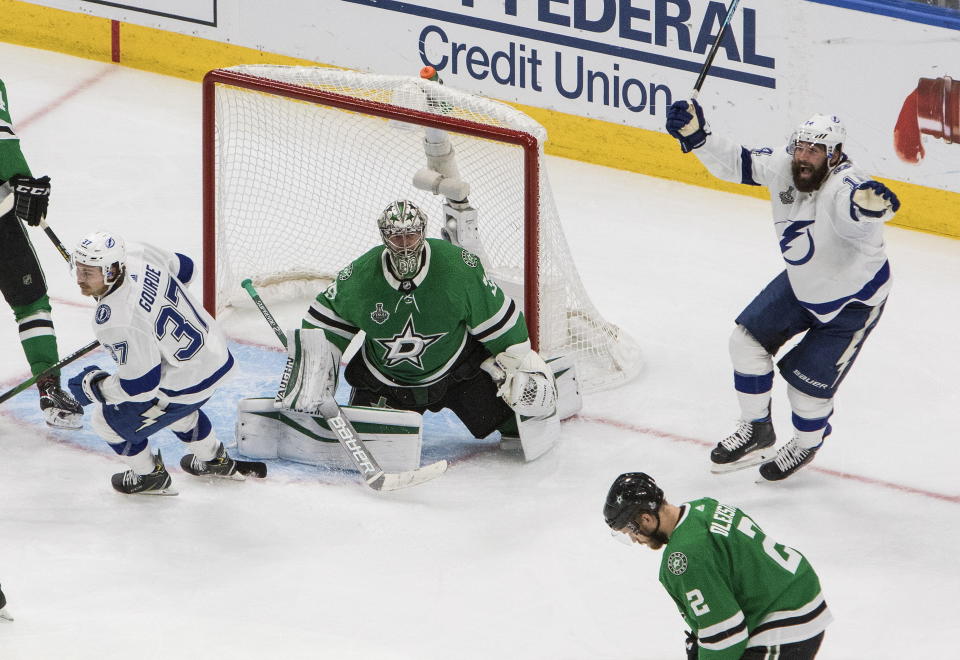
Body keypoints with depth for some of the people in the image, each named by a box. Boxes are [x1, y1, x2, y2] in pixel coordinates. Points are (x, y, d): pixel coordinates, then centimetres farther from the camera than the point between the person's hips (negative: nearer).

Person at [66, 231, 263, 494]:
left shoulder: (115, 321, -34)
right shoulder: (140, 255, -11)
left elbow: (141, 384, -28)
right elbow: (183, 268, 12)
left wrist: (95, 387, -12)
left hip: (188, 382, -9)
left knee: (109, 420, 11)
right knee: (171, 402, 39)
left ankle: (150, 476, 35)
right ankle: (215, 461, 58)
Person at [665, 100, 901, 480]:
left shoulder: (842, 186, -40)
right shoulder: (781, 166, -19)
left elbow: (856, 214, -63)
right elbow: (736, 164, -4)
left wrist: (870, 203, -87)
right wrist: (696, 136, -18)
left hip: (852, 301, -7)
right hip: (800, 282, 7)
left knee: (807, 381, -1)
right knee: (748, 340, 3)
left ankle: (807, 444, 33)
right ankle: (756, 430, 25)